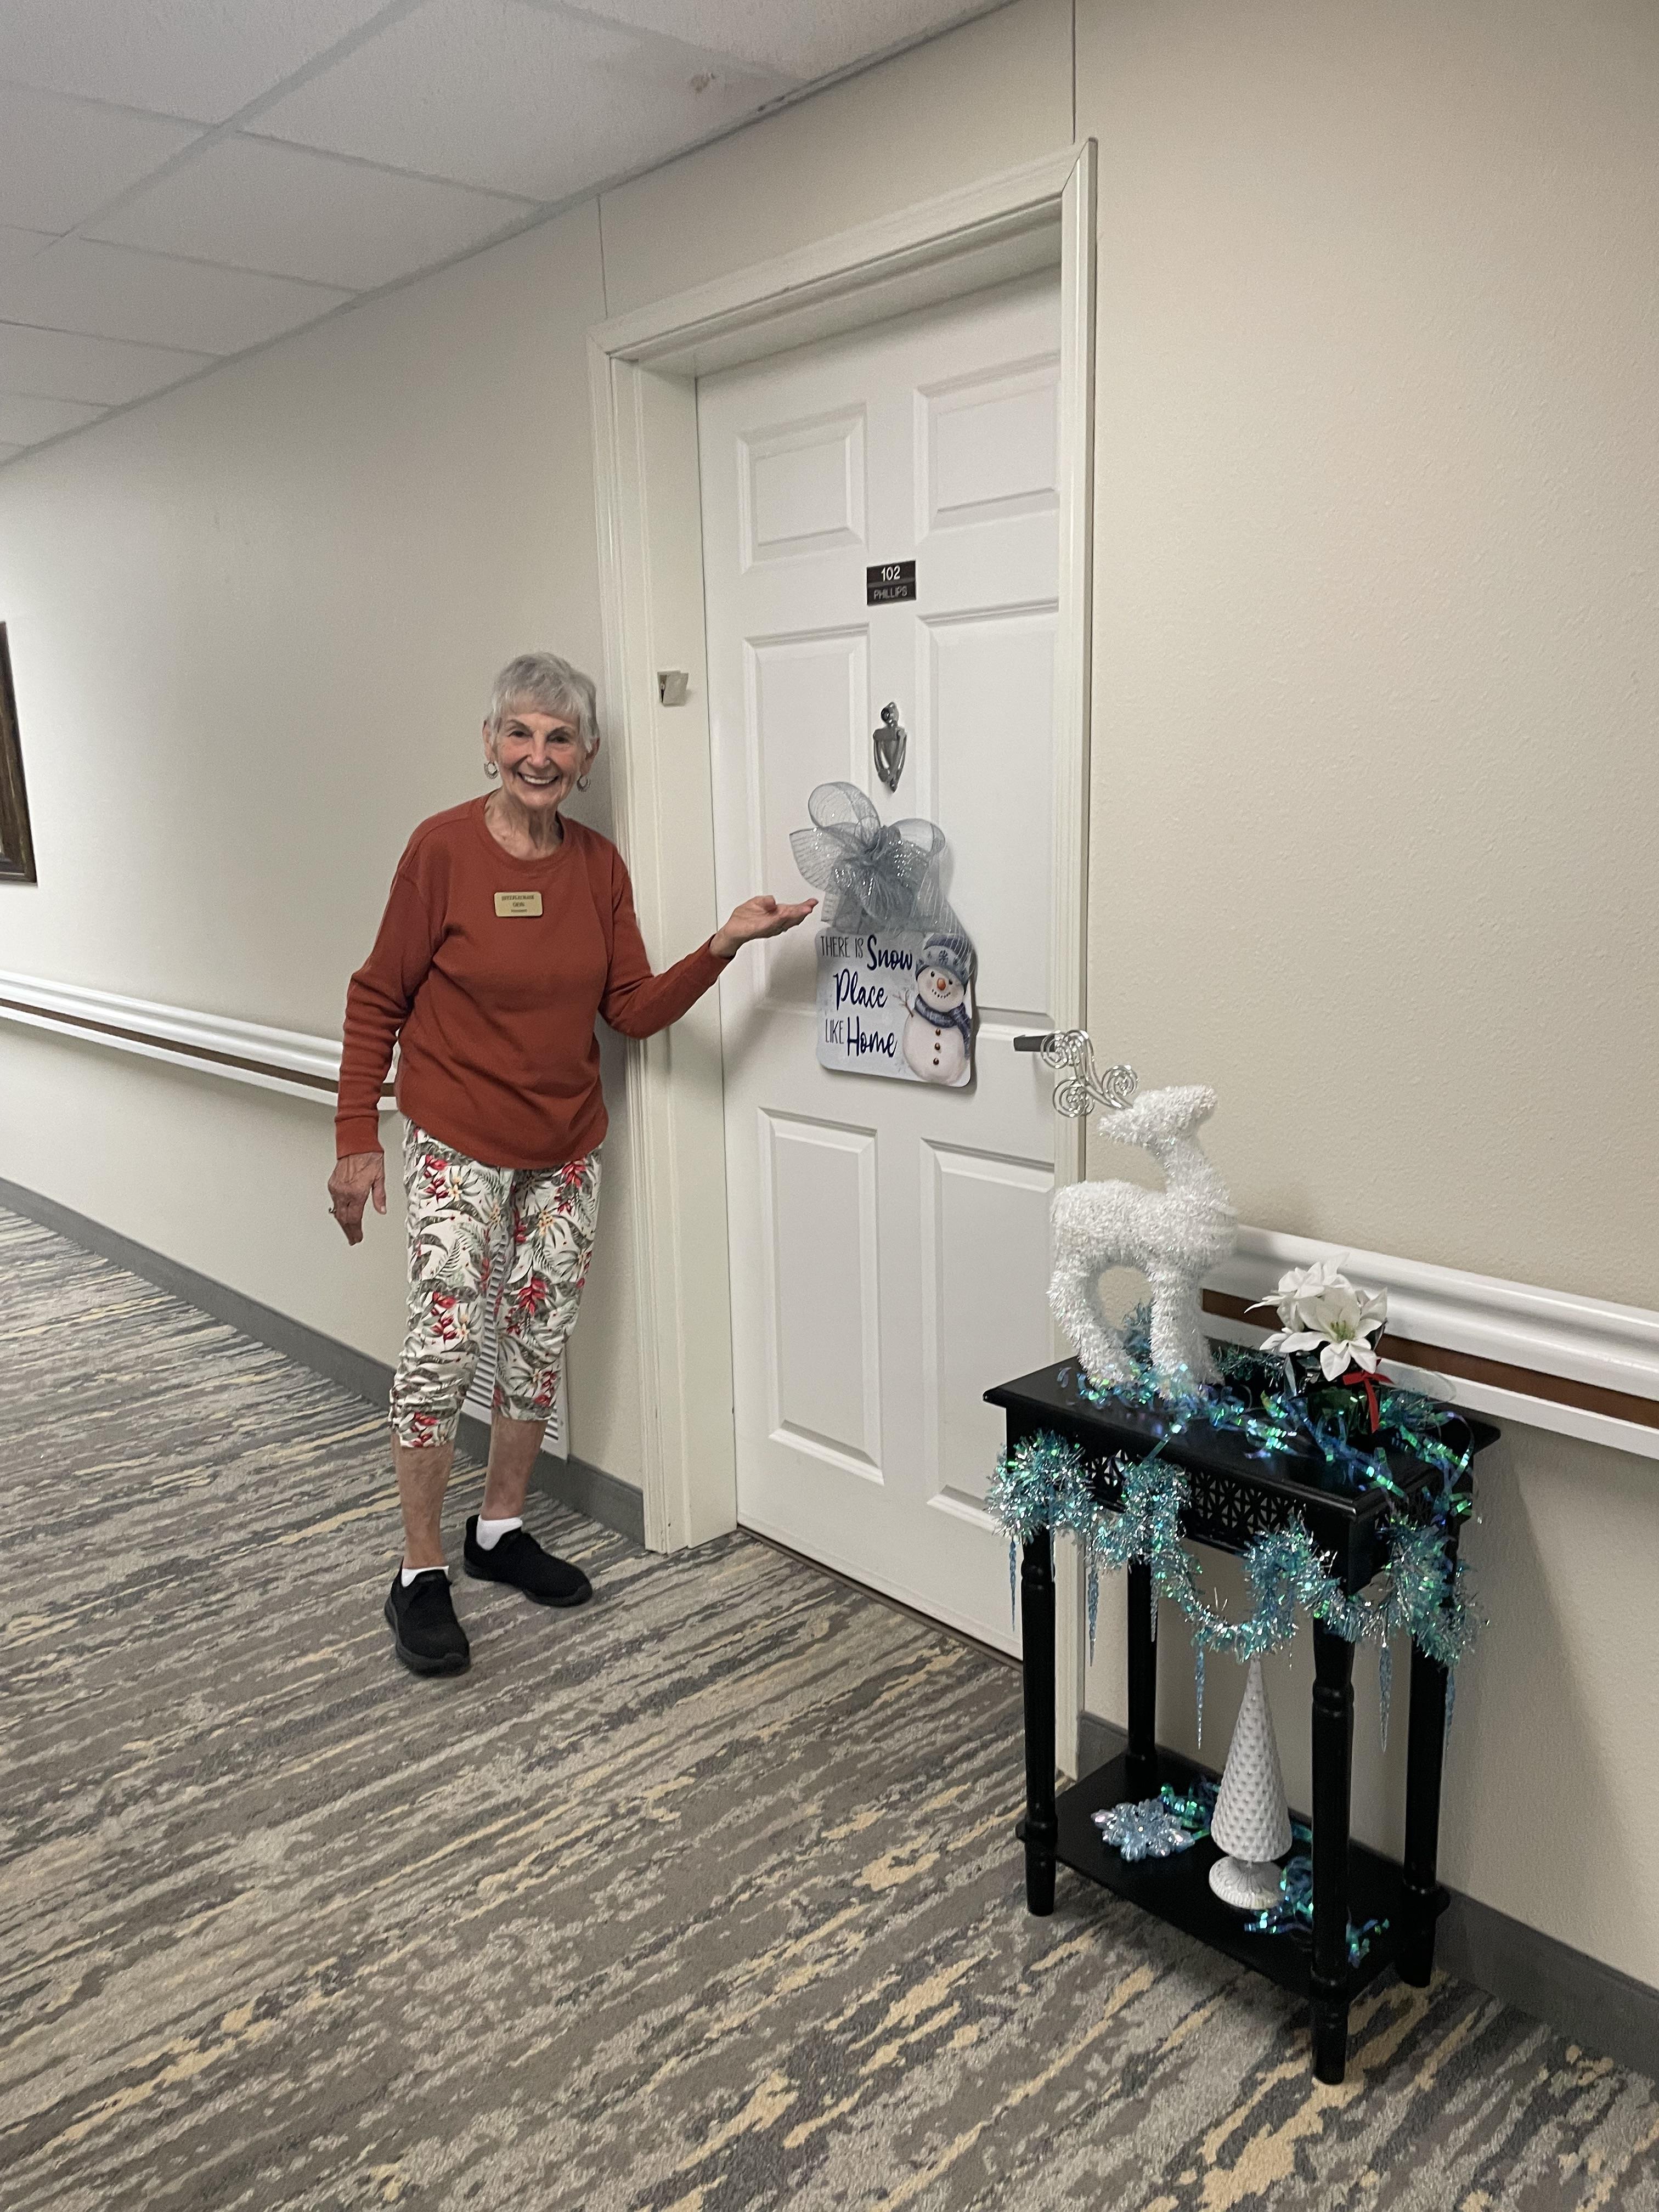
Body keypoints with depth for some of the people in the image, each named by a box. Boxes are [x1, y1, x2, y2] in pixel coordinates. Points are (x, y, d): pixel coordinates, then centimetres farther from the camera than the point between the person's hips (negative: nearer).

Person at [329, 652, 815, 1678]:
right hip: (458, 1143, -5)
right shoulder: (444, 847, -12)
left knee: (541, 1339, 12)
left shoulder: (599, 863, 1)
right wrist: (356, 1140, -9)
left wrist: (723, 945, -13)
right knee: (444, 1343, -7)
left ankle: (502, 1528, 31)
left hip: (568, 1145, 5)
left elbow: (635, 1010, 1)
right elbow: (379, 998, -7)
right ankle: (421, 1573, 9)